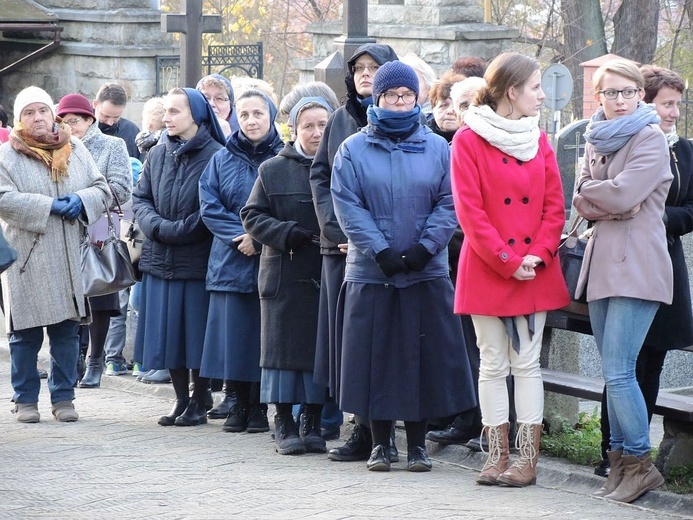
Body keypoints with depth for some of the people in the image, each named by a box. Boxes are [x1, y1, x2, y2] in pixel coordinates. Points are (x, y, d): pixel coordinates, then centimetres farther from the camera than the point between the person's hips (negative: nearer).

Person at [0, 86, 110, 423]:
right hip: (27, 259, -3)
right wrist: (49, 206, -17)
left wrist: (81, 200, -10)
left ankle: (63, 398, 14)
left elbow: (102, 190, 12)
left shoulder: (75, 150, 12)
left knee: (67, 330, 5)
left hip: (70, 260, 3)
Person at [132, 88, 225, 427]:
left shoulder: (215, 156, -8)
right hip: (160, 259, 5)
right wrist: (158, 227, -9)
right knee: (168, 333, 8)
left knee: (196, 332, 0)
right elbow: (139, 199, 9)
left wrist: (177, 230, -13)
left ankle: (199, 403, 10)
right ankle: (181, 399, 18)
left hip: (197, 262, -5)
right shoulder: (158, 155, 10)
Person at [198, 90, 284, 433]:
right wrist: (241, 235, -11)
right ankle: (239, 404, 11)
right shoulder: (222, 160, 10)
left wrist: (259, 238, -13)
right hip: (231, 262, 2)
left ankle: (259, 407, 8)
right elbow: (208, 206, 2)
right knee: (233, 334, 1)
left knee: (265, 337, -1)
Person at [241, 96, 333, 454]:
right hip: (285, 274, 0)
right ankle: (284, 425, 8)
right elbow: (252, 216, 5)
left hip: (328, 274, 1)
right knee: (284, 346, 1)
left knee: (321, 348, 3)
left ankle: (313, 424, 12)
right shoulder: (273, 170, 7)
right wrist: (286, 233, -12)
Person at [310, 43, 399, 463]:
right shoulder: (341, 120, 15)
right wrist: (337, 229, -2)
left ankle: (378, 433, -3)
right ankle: (365, 430, 7)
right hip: (340, 246, 5)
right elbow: (320, 176, 13)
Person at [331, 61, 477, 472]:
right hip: (371, 273, -1)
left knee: (425, 357, 2)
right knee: (375, 357, 2)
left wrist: (424, 247, -13)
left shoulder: (437, 148, 6)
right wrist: (381, 251, -14)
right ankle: (380, 442, 12)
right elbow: (348, 206, -4)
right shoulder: (354, 150, 4)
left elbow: (449, 204, 0)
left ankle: (418, 442, 11)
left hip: (426, 273, 1)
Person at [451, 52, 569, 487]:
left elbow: (554, 206, 6)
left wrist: (537, 256, -9)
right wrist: (507, 262, -14)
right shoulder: (469, 140, -5)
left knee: (528, 363, 3)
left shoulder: (539, 140, 8)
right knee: (493, 365, 3)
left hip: (534, 270, 3)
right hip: (487, 271, -3)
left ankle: (528, 459, 4)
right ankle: (498, 457, 9)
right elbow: (470, 211, -10)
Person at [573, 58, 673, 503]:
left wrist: (591, 192, 2)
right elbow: (582, 204, 8)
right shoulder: (596, 141, 17)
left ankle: (640, 463, -4)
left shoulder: (650, 138, -6)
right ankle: (621, 462, 12)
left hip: (638, 267, -7)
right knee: (614, 372, 8)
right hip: (603, 264, 7)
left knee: (618, 372, -12)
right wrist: (610, 204, -10)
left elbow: (622, 193, -16)